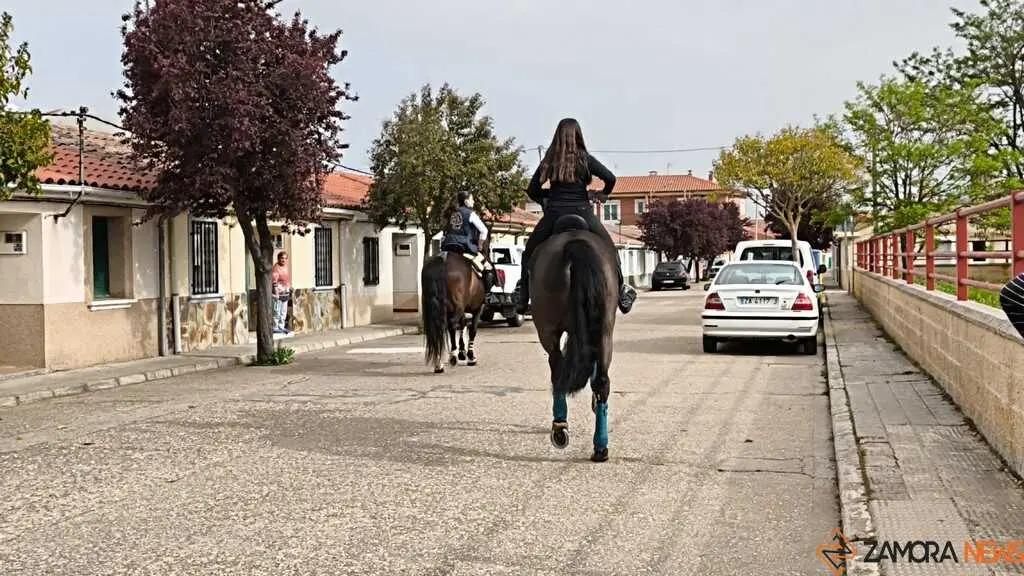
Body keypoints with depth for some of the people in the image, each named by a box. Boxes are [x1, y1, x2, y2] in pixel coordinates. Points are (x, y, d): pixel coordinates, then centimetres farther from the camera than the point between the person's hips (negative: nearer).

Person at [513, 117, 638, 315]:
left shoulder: (549, 161, 6)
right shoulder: (584, 159, 0)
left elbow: (532, 190, 7)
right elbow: (610, 178, -7)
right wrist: (604, 194, 13)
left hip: (554, 214, 1)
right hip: (582, 213, -1)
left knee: (529, 252, 20)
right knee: (610, 249, 18)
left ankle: (523, 294, 13)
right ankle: (621, 291, 16)